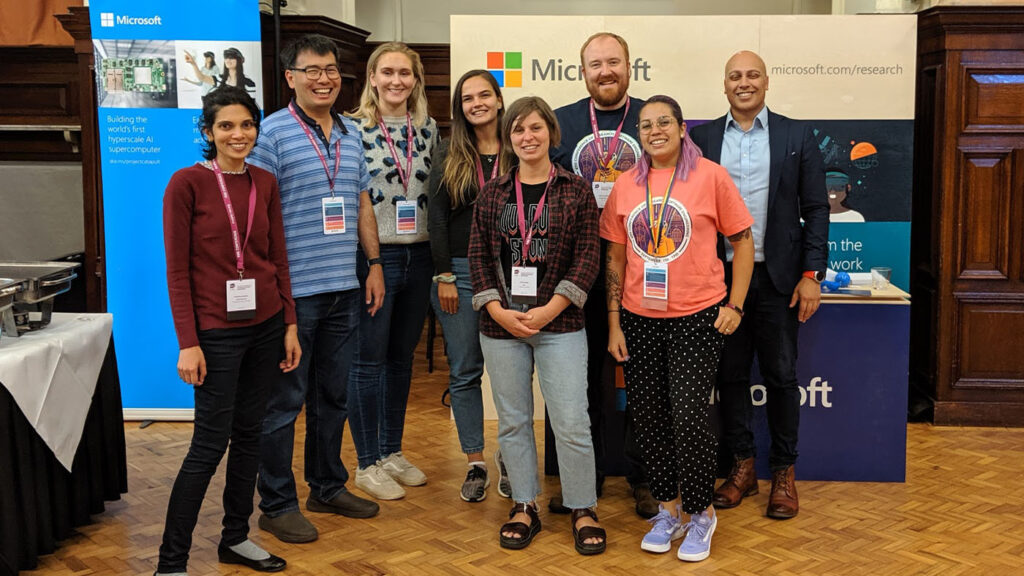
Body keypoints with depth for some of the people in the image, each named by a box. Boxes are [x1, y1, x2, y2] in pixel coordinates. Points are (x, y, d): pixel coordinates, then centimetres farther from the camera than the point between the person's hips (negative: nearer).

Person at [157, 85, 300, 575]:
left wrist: (289, 325, 7)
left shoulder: (265, 184, 7)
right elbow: (177, 270, -10)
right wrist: (188, 343, -13)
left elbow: (278, 259, 11)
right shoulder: (187, 183, -8)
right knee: (210, 442, -3)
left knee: (248, 433, 13)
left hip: (265, 326, 5)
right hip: (216, 331, -5)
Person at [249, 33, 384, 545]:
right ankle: (276, 505, 14)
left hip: (344, 290, 7)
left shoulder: (352, 135, 13)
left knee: (334, 396, 16)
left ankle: (328, 487, 31)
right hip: (293, 290, -6)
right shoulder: (272, 133, -8)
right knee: (284, 401, 2)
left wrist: (374, 264, 13)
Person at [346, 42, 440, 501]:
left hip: (418, 256, 5)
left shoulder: (428, 130, 8)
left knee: (402, 357, 13)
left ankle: (392, 452, 27)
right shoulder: (353, 129, -6)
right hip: (373, 256, -5)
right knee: (369, 360, 3)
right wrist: (354, 258, -10)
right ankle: (367, 464, 14)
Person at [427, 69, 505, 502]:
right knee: (464, 370, 4)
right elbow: (436, 219, 2)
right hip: (460, 272, 1)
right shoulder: (448, 157, 5)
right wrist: (444, 276, -5)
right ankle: (475, 464, 15)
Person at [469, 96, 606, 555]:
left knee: (571, 422, -2)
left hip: (559, 325, -2)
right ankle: (524, 507, 25)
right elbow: (478, 256, 4)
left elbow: (587, 257, -5)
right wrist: (498, 310, -8)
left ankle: (583, 511, 14)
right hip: (501, 326, 3)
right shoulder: (492, 194, 7)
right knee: (513, 422, 11)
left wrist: (551, 309, -13)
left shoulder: (576, 190, 0)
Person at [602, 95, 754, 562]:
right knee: (648, 418, 9)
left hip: (696, 318, -4)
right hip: (639, 320, 4)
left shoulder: (710, 176, -4)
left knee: (688, 415, -6)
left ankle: (701, 512, 16)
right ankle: (669, 508, 28)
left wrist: (735, 305, -6)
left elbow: (742, 242, 0)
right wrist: (614, 325, 6)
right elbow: (616, 258, 9)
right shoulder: (626, 186, 5)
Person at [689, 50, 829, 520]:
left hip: (778, 277, -1)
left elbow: (816, 208, 1)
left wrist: (812, 273, -6)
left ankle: (784, 472, 19)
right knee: (730, 375, 9)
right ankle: (742, 467, 23)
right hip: (721, 278, 1)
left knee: (781, 376, 6)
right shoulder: (702, 138, 6)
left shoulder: (796, 136, 3)